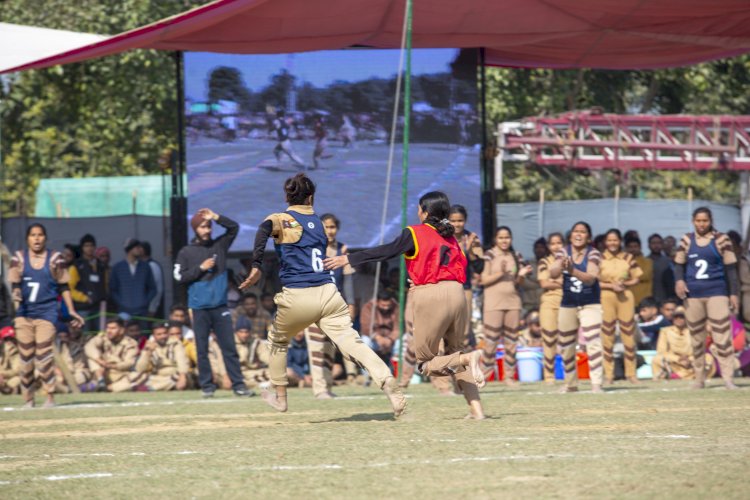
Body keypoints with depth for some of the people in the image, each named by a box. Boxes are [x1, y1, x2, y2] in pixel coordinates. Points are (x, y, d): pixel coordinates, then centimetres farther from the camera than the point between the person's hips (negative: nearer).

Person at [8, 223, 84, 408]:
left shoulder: (54, 258, 4)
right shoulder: (19, 258, 7)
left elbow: (63, 287, 7)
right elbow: (15, 283, 0)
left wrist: (71, 311, 2)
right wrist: (16, 293, -23)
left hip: (46, 311, -2)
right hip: (24, 312, 2)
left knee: (43, 354, -15)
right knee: (25, 356, 2)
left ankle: (50, 397, -10)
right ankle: (28, 400, 9)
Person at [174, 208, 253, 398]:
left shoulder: (219, 245, 10)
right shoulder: (186, 252, 4)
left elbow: (234, 227, 5)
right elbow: (179, 277, -2)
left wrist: (216, 217, -5)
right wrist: (201, 268, -10)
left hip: (220, 306, 2)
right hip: (200, 308, -2)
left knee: (229, 347, 0)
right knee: (202, 349, 2)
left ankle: (238, 385, -1)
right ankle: (207, 386, 7)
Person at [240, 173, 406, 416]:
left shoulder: (281, 220, 3)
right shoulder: (318, 222, 19)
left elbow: (265, 229, -19)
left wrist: (256, 266, -25)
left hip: (297, 297, -3)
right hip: (328, 293, 3)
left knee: (278, 340, 26)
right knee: (351, 341, -13)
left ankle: (279, 396, 32)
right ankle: (387, 381, -36)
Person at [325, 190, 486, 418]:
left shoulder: (415, 233, 1)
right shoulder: (451, 237, 18)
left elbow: (387, 251, -7)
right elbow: (462, 267, 16)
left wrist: (348, 259, -5)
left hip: (430, 296, -5)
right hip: (456, 294, 6)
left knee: (426, 364, 4)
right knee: (453, 351, 20)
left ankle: (468, 359, -25)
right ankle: (476, 407, 3)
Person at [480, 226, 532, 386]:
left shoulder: (516, 257, 10)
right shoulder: (489, 255, -2)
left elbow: (518, 282, 12)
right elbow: (484, 280, -7)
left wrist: (522, 275, -9)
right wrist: (501, 273, -18)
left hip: (513, 301, 4)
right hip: (494, 304, -4)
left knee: (511, 340, 5)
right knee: (491, 341, -8)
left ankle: (509, 376, 10)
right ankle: (486, 372, -1)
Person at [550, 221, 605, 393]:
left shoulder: (593, 254, -10)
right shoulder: (564, 252, -3)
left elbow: (591, 278, -25)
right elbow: (552, 274, -18)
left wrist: (573, 271, -43)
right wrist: (561, 266, -41)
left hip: (590, 304, -3)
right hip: (567, 305, 3)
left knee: (593, 342, -17)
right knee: (566, 346, 10)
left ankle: (596, 383, -20)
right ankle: (570, 384, 26)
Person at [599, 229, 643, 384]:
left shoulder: (628, 258, 7)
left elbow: (636, 279, 7)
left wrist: (624, 284, -12)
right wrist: (611, 286, -15)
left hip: (626, 297, 1)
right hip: (606, 297, -1)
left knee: (629, 333, 1)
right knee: (607, 335, 0)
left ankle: (631, 373, 8)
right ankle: (608, 374, 5)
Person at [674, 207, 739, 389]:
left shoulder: (721, 240, 0)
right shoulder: (687, 241, 8)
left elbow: (730, 268, 1)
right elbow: (679, 264, 12)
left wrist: (734, 293, -3)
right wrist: (679, 280, -9)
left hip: (716, 292, -3)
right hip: (693, 294, 3)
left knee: (722, 335, -12)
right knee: (696, 337, 8)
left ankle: (728, 377, -14)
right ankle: (699, 378, 15)